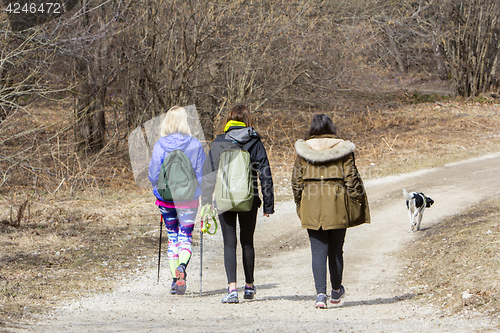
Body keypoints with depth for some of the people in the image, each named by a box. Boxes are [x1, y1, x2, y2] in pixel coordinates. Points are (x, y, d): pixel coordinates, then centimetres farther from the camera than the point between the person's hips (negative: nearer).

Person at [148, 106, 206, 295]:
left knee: (172, 237, 16)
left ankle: (175, 280, 16)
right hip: (188, 199, -1)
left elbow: (153, 175, -3)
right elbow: (201, 174, -4)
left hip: (165, 198, 1)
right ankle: (182, 265, -27)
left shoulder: (160, 145, -7)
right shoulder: (195, 145, -9)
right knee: (185, 237, 4)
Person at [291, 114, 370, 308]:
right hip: (337, 207, 0)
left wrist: (299, 204, 16)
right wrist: (358, 200, 7)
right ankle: (336, 291, 27)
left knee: (318, 250, 1)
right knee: (336, 250, 13)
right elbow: (351, 178, -3)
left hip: (311, 208, 0)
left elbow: (297, 180, 5)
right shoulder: (343, 149, -2)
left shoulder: (303, 150, 2)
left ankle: (320, 293, -12)